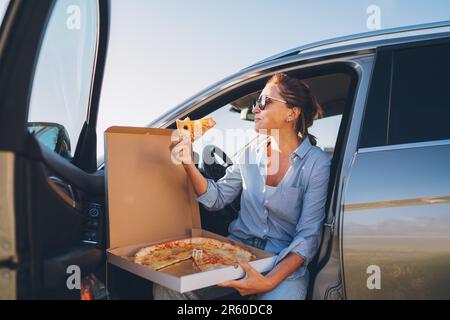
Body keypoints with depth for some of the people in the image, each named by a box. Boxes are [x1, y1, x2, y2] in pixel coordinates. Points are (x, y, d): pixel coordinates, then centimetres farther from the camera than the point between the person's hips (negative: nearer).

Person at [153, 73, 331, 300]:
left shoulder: (316, 163, -9)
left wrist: (270, 281, -27)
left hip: (285, 261, -3)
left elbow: (309, 235, -14)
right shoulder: (251, 153, 7)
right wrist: (188, 163, -8)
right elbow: (216, 199, 9)